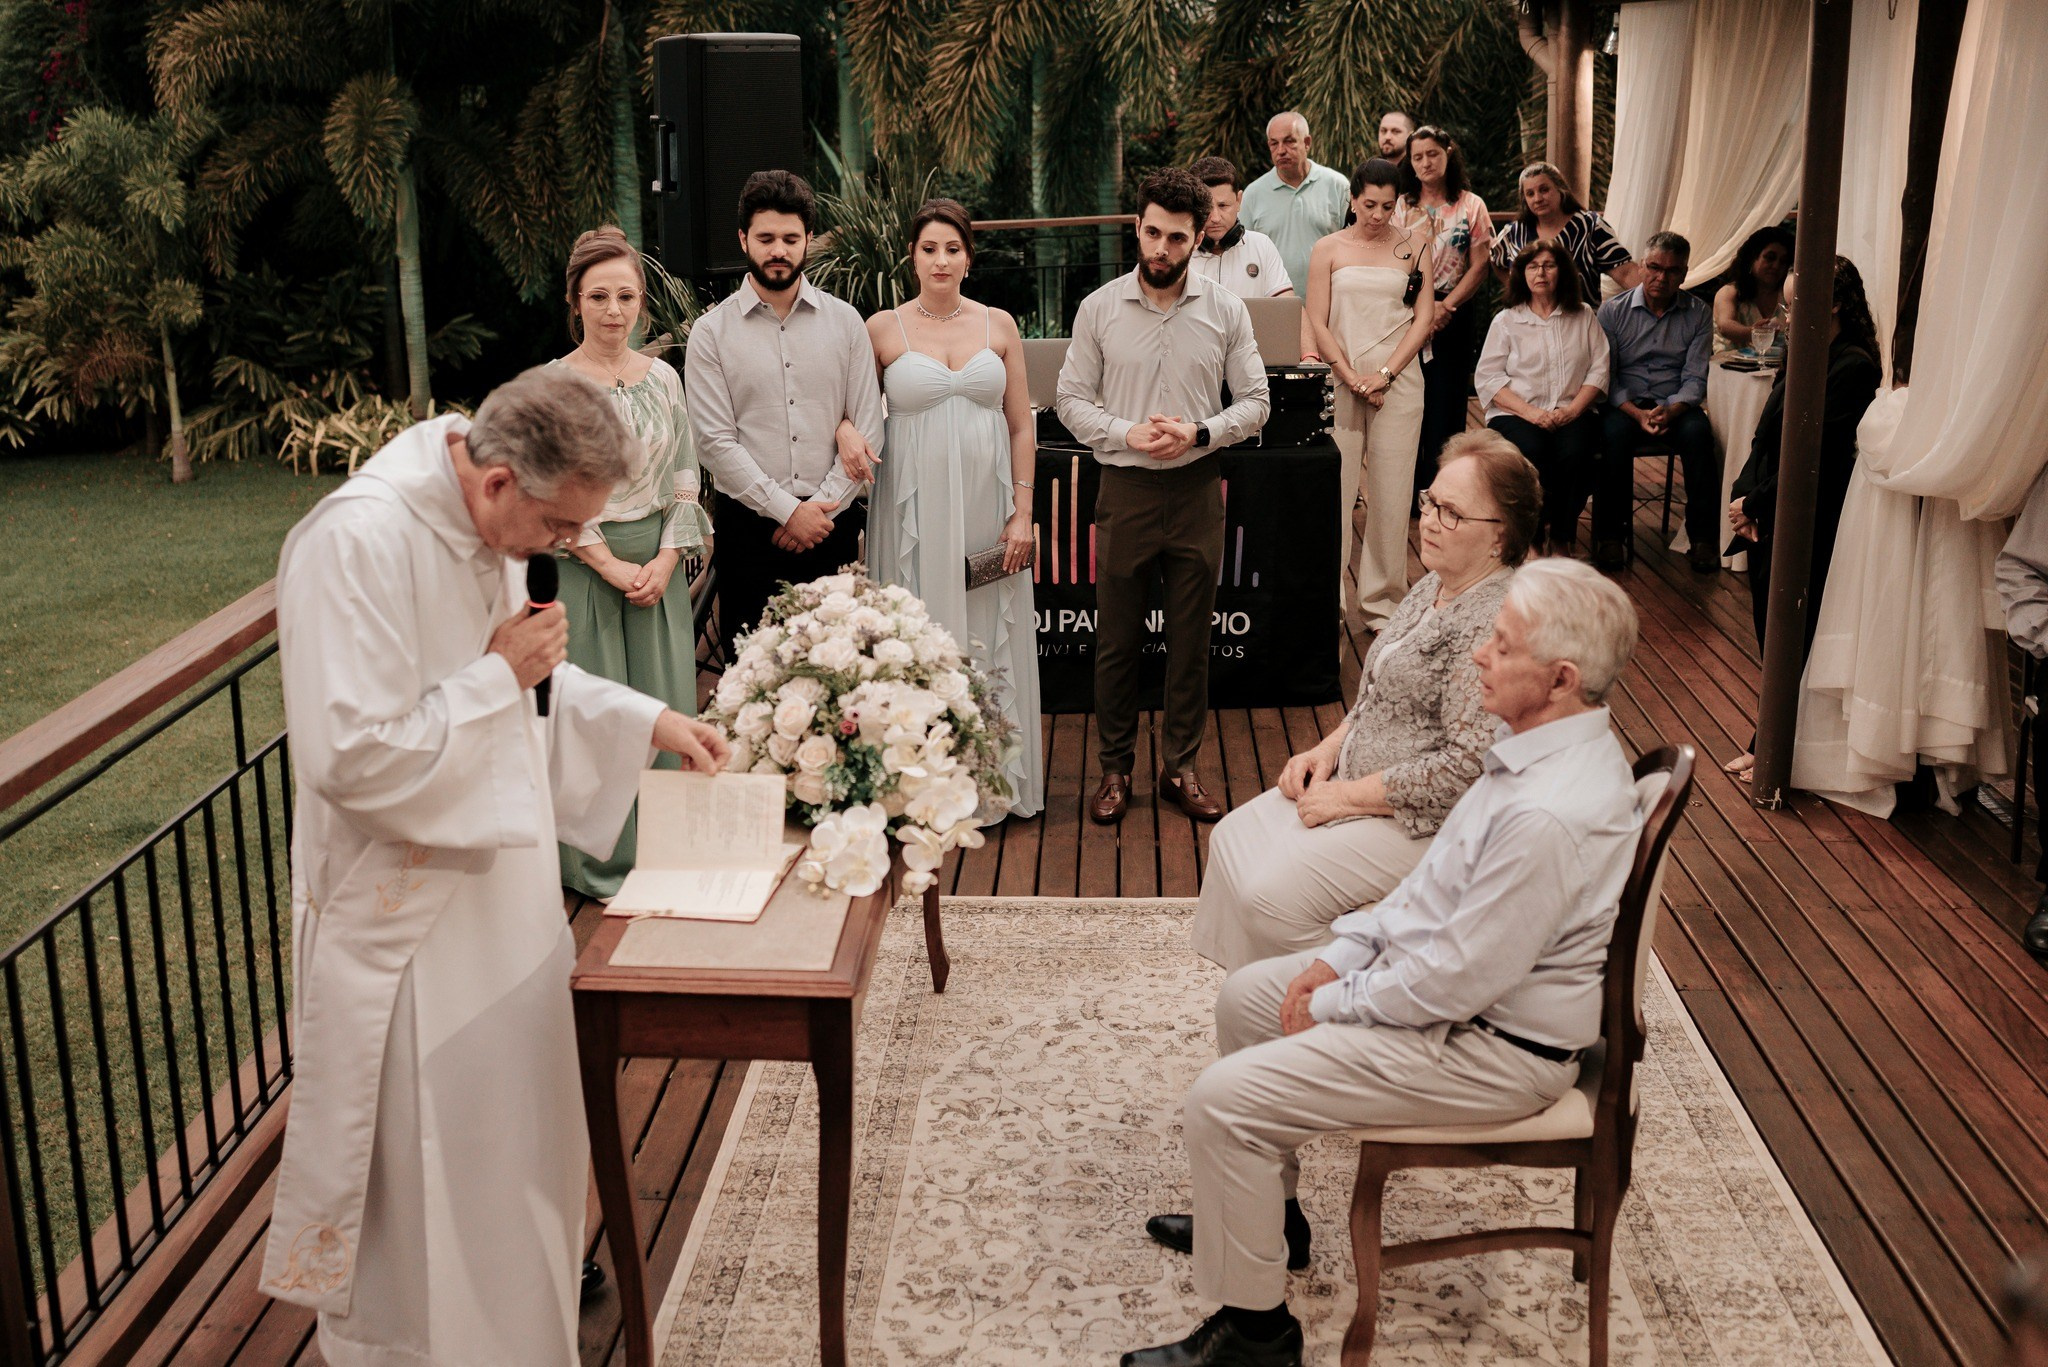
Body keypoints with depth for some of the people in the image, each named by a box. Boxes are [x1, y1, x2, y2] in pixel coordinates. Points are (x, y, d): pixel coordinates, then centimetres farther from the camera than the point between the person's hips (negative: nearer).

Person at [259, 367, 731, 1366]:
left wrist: (650, 720, 7)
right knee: (425, 1144, 8)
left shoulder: (483, 519, -1)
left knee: (517, 1095, 25)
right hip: (405, 912, -9)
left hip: (493, 876, 9)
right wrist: (499, 675, -24)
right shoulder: (359, 542, -29)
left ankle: (529, 1274, 47)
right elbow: (351, 757, -31)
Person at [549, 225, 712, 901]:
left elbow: (684, 478, 6)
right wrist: (613, 566, -13)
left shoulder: (663, 377, 6)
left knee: (662, 704, 8)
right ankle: (601, 863, 15)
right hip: (583, 567, -4)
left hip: (658, 565, 4)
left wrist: (664, 562, -6)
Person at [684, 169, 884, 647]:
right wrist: (788, 511, -11)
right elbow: (715, 443, -6)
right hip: (750, 529, -1)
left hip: (833, 525, 2)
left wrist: (822, 507, -7)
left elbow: (868, 431, 3)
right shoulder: (711, 333, 1)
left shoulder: (845, 321, 6)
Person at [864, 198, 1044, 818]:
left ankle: (998, 778, 19)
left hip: (987, 505, 2)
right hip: (915, 506, -2)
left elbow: (1021, 426, 7)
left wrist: (1022, 513, 1)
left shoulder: (998, 324, 7)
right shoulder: (882, 328, 1)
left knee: (993, 635, 7)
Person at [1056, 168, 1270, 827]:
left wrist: (1198, 432, -13)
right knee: (1117, 638, 6)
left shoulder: (1225, 310, 1)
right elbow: (1072, 400, 2)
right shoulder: (1099, 308, 0)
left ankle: (1181, 767, 21)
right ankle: (1115, 768, 20)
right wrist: (1127, 433, -14)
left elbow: (1255, 402, 4)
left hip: (1197, 488, 1)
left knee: (1191, 639, 8)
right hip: (1125, 488, 0)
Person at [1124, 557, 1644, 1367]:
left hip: (1492, 1047, -10)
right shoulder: (1546, 741, 0)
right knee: (1244, 997, 20)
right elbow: (1440, 878, 11)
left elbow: (1457, 980, -27)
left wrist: (1334, 1005, -12)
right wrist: (1344, 952, 5)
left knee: (1223, 1100, -14)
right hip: (1450, 974, 10)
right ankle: (1263, 1214, 36)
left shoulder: (1550, 815, -32)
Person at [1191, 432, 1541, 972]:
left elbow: (1467, 766, -27)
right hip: (1356, 784, 10)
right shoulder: (1435, 585, 7)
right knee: (1232, 840, 7)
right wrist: (1331, 747, 4)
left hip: (1424, 820, -10)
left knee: (1274, 892, -18)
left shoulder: (1495, 622, -24)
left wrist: (1349, 796, -19)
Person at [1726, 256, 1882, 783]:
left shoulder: (1854, 367, -16)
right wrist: (1742, 498, -3)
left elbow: (1812, 457, -20)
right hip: (1766, 522, 8)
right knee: (1768, 629, 14)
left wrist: (1754, 503, -13)